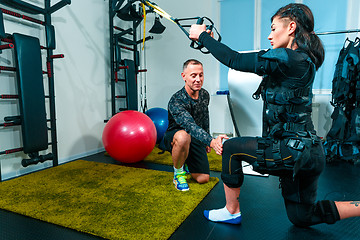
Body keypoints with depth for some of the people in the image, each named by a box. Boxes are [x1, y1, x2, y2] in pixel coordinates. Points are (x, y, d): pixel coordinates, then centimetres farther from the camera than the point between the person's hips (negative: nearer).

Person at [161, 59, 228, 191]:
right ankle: (178, 172, -13)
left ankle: (185, 162, 28)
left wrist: (206, 142, 17)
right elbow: (190, 126, -44)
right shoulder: (176, 101, -29)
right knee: (183, 136, -42)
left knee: (203, 179, -4)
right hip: (174, 139, -5)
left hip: (195, 140, 5)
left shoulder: (205, 95, -5)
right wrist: (212, 141, -59)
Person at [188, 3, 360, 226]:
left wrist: (201, 35, 0)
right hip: (308, 152, 10)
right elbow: (249, 60, 15)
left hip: (292, 151, -10)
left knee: (231, 148, 5)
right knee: (302, 217, 24)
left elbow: (234, 60, -15)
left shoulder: (287, 59, -18)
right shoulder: (303, 60, 11)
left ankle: (231, 211, 18)